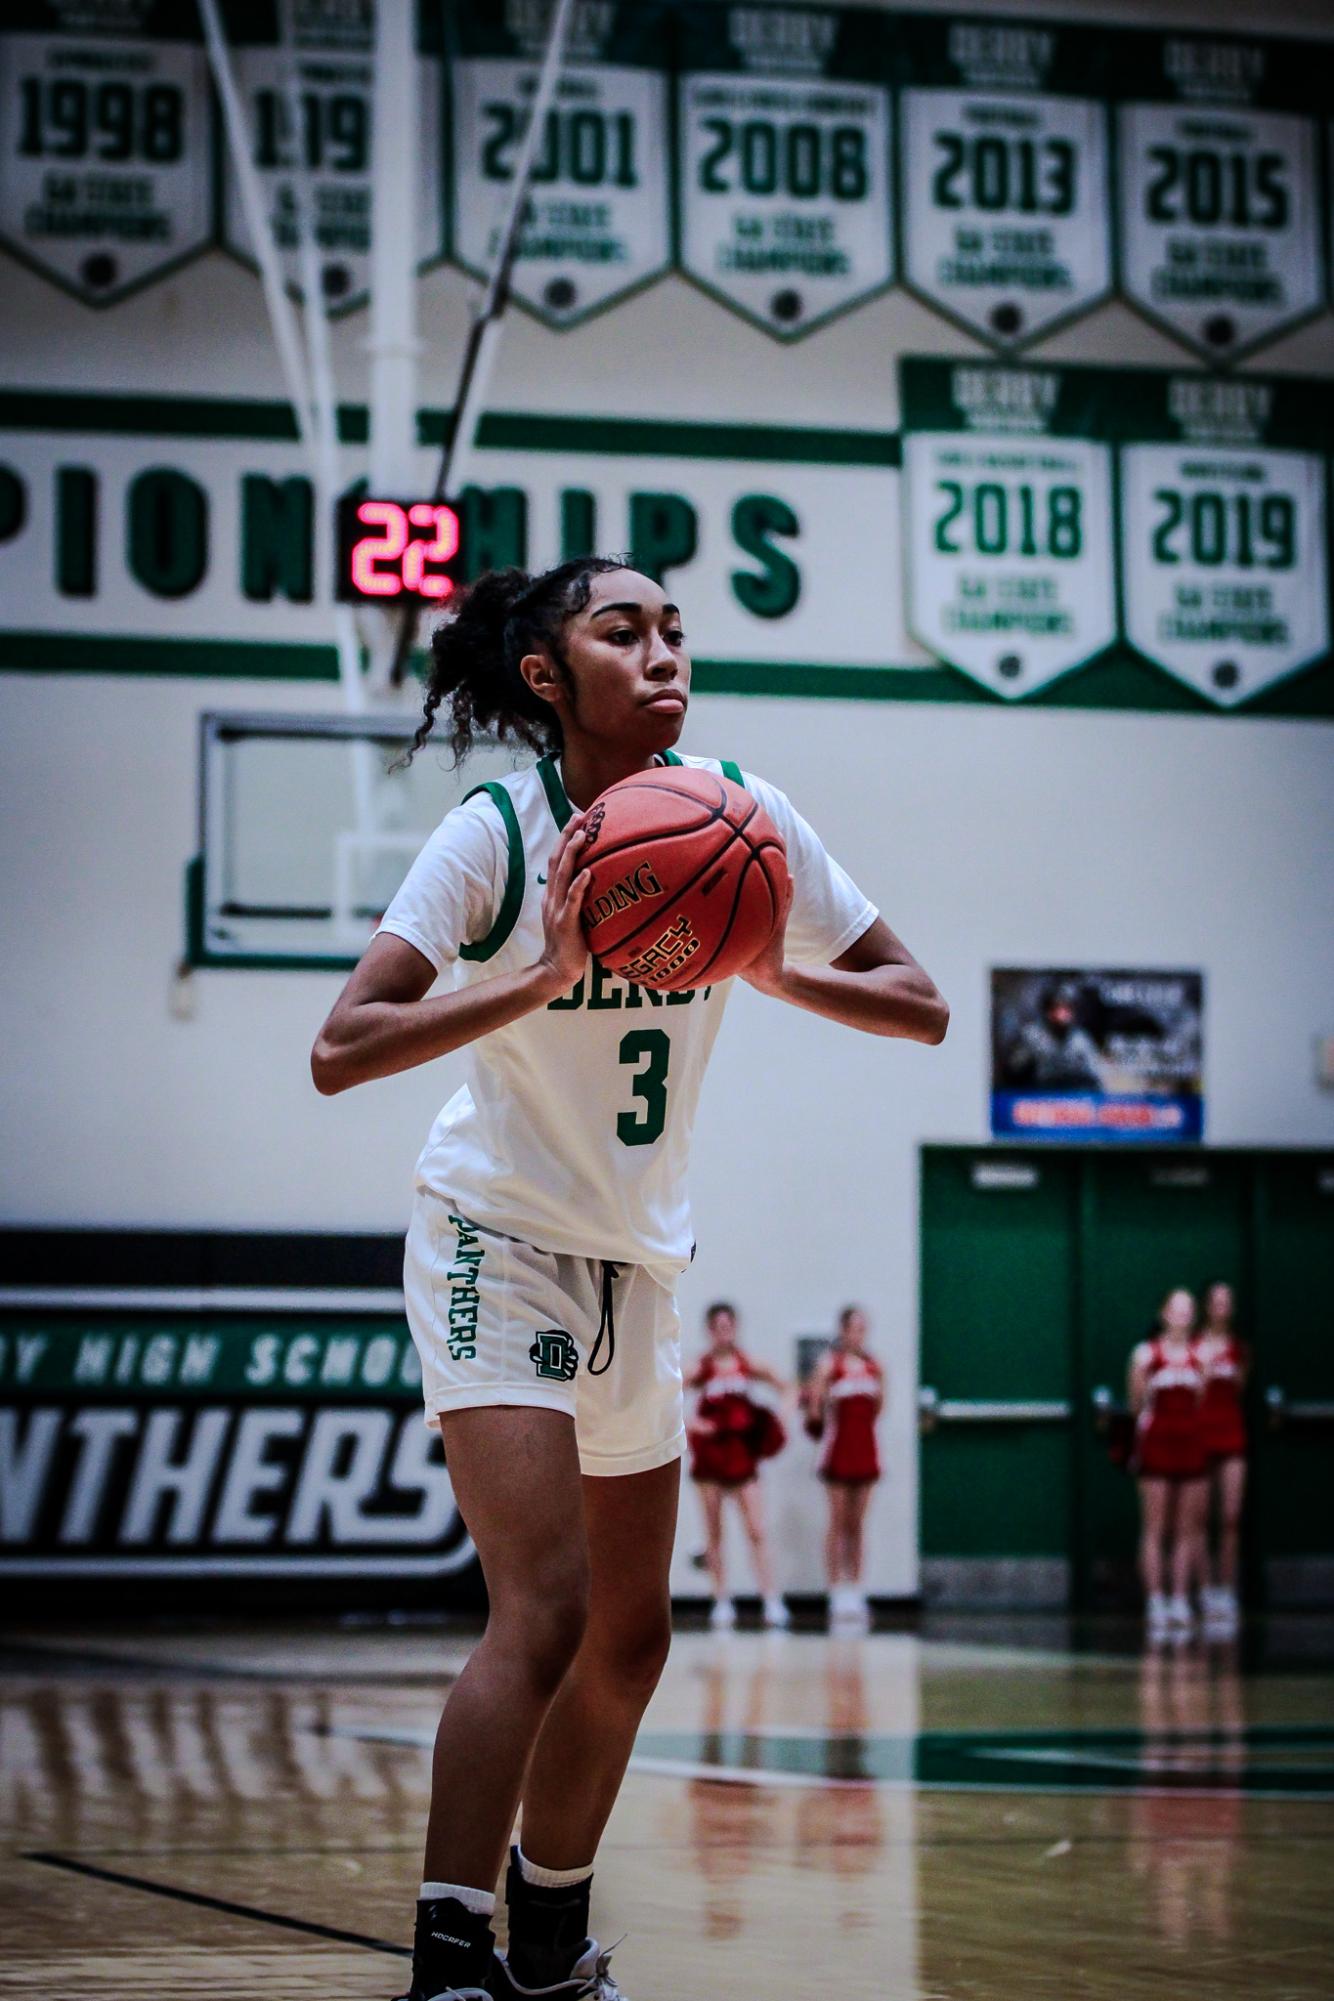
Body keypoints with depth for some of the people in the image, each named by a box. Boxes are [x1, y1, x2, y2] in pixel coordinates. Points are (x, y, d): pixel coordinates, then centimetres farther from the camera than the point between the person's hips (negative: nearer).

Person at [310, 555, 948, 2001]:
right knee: (545, 1610, -22)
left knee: (631, 1638, 12)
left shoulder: (738, 814, -6)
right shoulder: (498, 832, -18)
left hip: (639, 1267, 6)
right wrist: (545, 975, -36)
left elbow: (921, 1010, -2)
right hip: (499, 1242, -6)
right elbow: (340, 1051, -28)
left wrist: (775, 971, -19)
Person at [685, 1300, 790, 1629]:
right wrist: (689, 1423, -20)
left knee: (757, 1531, -6)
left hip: (743, 1456, 1)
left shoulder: (749, 1365, 3)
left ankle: (772, 1602, -11)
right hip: (710, 1457, -1)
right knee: (714, 1534, 4)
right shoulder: (700, 1367, -2)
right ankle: (721, 1600, 10)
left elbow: (786, 1390, 13)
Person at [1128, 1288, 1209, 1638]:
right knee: (1154, 1528, -3)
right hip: (1156, 1441, -3)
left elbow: (1205, 1405, 11)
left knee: (1188, 1529, 2)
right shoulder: (1146, 1353, 2)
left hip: (1192, 1443, 3)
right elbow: (1136, 1405, 3)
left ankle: (1181, 1603, 7)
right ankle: (1156, 1605, -1)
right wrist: (1140, 1377, -5)